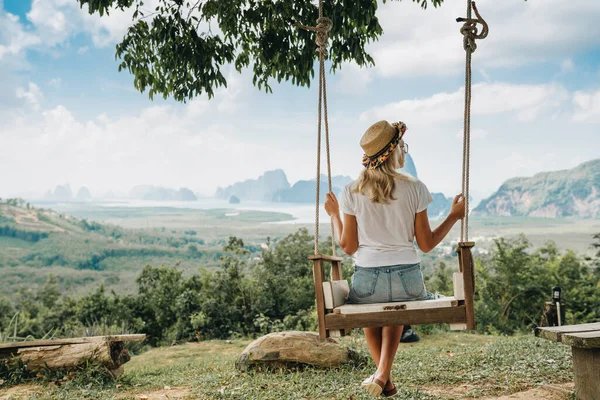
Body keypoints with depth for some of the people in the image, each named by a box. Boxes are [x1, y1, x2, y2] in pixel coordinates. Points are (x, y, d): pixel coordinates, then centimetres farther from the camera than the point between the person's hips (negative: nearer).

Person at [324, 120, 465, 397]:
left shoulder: (352, 192, -3)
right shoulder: (414, 189, -5)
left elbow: (348, 247, 1)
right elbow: (426, 244, 0)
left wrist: (334, 215, 16)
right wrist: (454, 216, 13)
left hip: (367, 279, 0)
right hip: (407, 279, 0)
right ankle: (383, 373, 17)